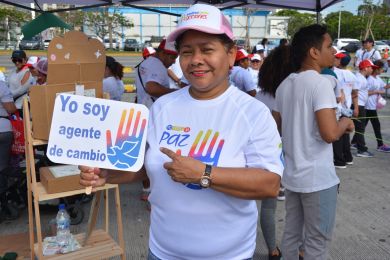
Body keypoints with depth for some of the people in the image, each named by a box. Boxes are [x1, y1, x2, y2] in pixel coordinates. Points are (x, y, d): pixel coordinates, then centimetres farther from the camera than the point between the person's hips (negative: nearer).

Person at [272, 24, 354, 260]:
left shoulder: (284, 85, 7)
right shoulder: (321, 83, -18)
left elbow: (278, 126, 16)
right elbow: (330, 134, -26)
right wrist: (344, 123, -6)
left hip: (292, 174, 8)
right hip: (318, 178, -7)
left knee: (292, 234, 18)